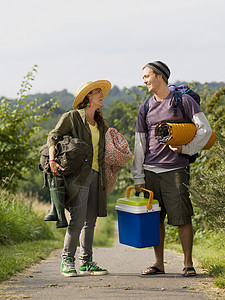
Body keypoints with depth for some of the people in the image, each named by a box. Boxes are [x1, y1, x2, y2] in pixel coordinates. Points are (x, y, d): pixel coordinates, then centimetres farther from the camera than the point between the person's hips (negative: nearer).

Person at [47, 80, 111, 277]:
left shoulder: (100, 124, 19)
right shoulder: (72, 117, 0)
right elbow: (54, 136, -5)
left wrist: (103, 177, 19)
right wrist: (52, 161, -18)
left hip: (95, 175, 7)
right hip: (78, 174, -7)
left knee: (90, 220, 7)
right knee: (78, 220, -12)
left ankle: (86, 262, 12)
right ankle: (67, 261, -2)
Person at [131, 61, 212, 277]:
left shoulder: (183, 101, 2)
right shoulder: (145, 108, 14)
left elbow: (205, 129, 1)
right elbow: (139, 144, 13)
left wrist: (185, 148, -7)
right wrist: (138, 177, 8)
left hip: (175, 169, -4)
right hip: (151, 171, 4)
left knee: (182, 218, -6)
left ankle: (188, 263, 3)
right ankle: (159, 263, 14)